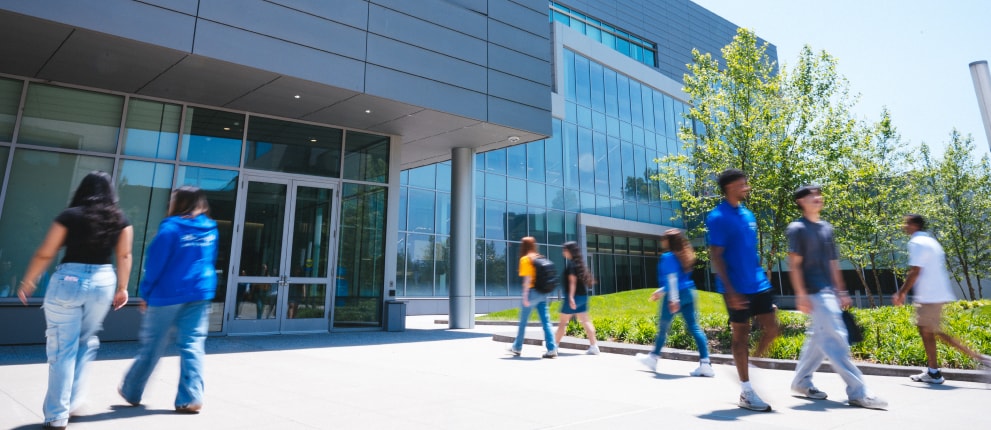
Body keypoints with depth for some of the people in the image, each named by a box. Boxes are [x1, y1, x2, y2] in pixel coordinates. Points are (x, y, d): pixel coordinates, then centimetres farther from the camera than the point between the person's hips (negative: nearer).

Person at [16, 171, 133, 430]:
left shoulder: (70, 216, -2)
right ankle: (73, 401, 24)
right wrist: (122, 288, 13)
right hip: (103, 281, 3)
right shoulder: (120, 220, 4)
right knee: (87, 342, 21)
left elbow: (45, 255, -1)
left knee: (62, 349, 4)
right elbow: (124, 256, 4)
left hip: (68, 280, -2)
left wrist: (27, 283, 11)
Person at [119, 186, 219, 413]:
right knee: (193, 346, 4)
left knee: (151, 347, 11)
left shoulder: (171, 228, -11)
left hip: (168, 295, -4)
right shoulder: (211, 230, 6)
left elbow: (155, 264, -9)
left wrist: (146, 294, 1)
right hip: (200, 295, 4)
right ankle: (190, 398, 1)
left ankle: (131, 392, 30)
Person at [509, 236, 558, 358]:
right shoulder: (540, 258, 12)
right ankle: (552, 349, -5)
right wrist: (545, 291, 15)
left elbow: (527, 278, -13)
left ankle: (517, 347, 22)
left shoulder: (525, 259, -5)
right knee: (546, 321, 3)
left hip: (532, 292, -6)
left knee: (523, 321, 9)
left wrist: (525, 295, -13)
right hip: (543, 292, 6)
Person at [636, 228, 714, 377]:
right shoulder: (683, 256, 17)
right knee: (694, 327, 2)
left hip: (675, 297, -8)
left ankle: (653, 358, 25)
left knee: (663, 327, 8)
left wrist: (673, 299, -25)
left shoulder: (668, 257, -10)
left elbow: (672, 278, -20)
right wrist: (661, 291, 29)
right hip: (688, 293, 8)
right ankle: (705, 364, -6)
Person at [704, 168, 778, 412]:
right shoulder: (718, 218, -12)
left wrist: (762, 278, 19)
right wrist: (730, 291, -20)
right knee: (741, 335, 2)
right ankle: (746, 392, 14)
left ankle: (751, 365, 29)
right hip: (737, 289, -7)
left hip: (759, 285, 7)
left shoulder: (747, 214, 12)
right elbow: (716, 256, -15)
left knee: (771, 329, 6)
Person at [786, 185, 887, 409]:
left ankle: (801, 382, 23)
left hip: (829, 291, 8)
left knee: (818, 338, 12)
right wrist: (801, 294, -18)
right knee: (836, 339, -8)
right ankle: (857, 392, -4)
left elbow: (833, 262, 20)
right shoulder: (797, 229, -7)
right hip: (815, 292, -8)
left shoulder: (826, 227, 17)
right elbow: (794, 264, -12)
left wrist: (841, 291, 17)